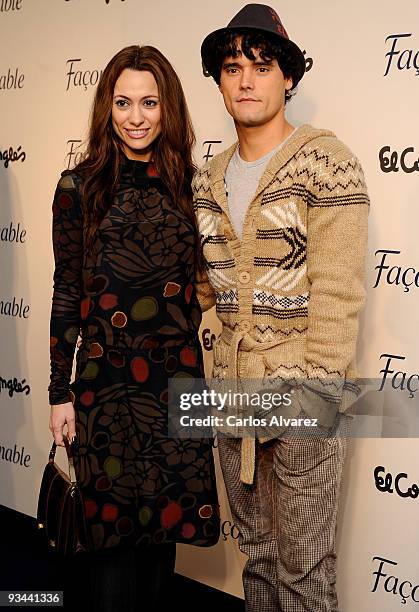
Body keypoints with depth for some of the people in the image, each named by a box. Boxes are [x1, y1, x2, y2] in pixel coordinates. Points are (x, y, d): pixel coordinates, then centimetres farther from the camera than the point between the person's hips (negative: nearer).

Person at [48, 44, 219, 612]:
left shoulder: (186, 184, 5)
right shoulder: (81, 187, -4)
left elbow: (195, 286, 10)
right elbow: (66, 294, -2)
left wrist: (202, 372, 9)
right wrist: (60, 392, -2)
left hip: (177, 376, 3)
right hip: (106, 380, -3)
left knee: (165, 515, 13)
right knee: (112, 518, 6)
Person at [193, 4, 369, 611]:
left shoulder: (324, 160, -10)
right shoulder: (209, 178, 10)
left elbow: (337, 288, -15)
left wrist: (318, 391, -18)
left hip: (304, 397, -6)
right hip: (233, 392, 6)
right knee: (257, 553, 19)